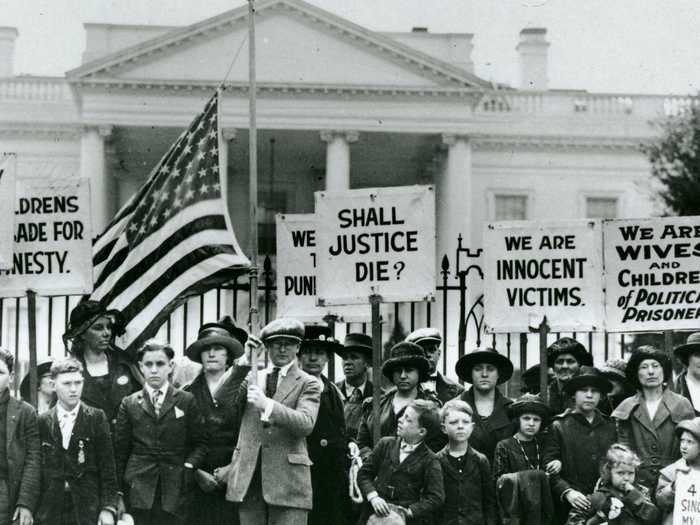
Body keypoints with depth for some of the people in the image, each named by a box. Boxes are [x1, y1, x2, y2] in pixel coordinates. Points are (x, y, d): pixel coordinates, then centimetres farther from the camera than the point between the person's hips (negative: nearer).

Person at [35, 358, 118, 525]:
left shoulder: (96, 418, 2)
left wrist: (108, 508, -7)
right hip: (50, 511, 1)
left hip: (88, 510, -1)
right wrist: (31, 510, 2)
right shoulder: (43, 422, 6)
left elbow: (107, 468, 0)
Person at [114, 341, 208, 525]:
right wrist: (118, 493, 6)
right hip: (139, 489, 0)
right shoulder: (129, 404, 9)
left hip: (176, 490, 0)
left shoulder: (187, 401, 8)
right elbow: (120, 450, 9)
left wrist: (189, 466, -8)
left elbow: (200, 443, 9)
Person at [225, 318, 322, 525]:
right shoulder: (251, 378, 17)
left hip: (288, 481, -3)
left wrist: (267, 405, -22)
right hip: (248, 478, 3)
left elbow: (306, 424, -11)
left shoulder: (308, 384, 5)